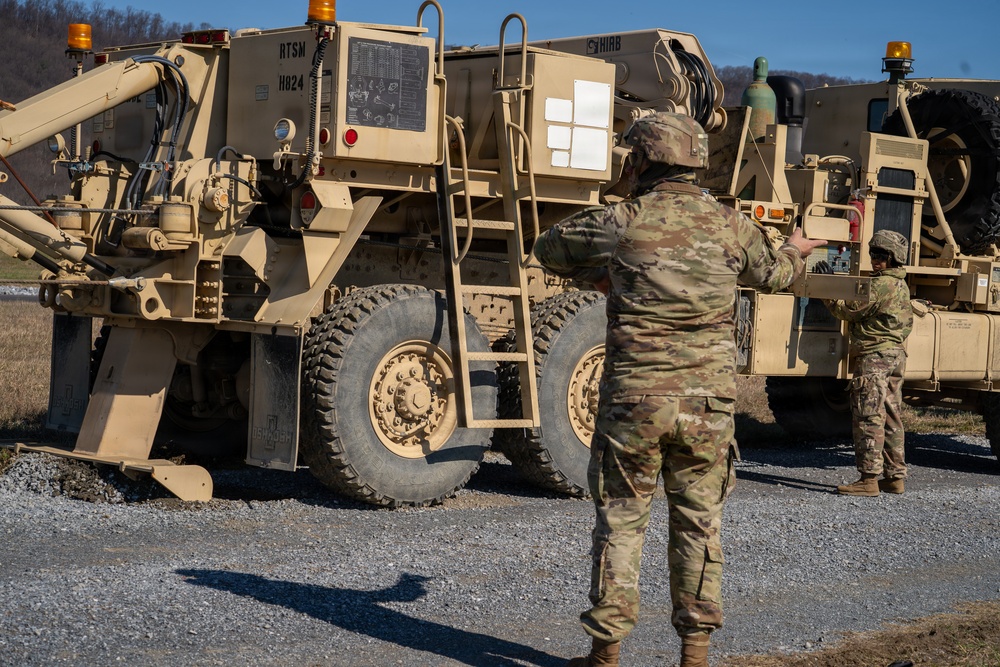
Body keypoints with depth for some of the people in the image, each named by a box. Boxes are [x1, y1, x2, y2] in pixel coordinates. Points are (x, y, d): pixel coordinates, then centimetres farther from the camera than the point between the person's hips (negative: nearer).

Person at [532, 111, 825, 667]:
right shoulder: (730, 225, 2)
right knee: (699, 523, 12)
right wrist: (796, 252, 46)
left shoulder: (618, 224, -5)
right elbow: (772, 272, 23)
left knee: (621, 522, 8)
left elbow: (548, 249, 12)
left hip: (634, 400, -2)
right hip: (708, 403, 2)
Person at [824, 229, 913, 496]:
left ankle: (869, 478, -12)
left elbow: (848, 310, -12)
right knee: (891, 418, 12)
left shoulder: (881, 285, -14)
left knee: (869, 417, -10)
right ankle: (895, 476, 15)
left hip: (874, 355, -10)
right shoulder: (902, 286, 17)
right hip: (897, 354, 10)